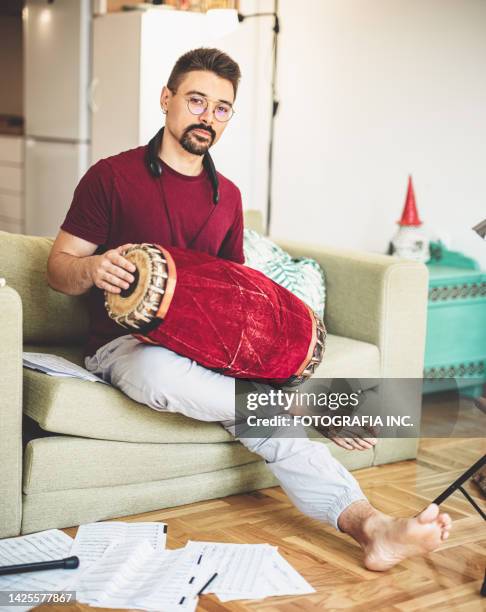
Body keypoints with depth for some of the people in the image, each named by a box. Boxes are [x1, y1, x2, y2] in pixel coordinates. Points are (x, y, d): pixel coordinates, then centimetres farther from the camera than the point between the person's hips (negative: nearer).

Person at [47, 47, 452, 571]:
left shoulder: (227, 196, 14)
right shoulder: (112, 176, -1)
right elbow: (57, 268, -2)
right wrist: (93, 269, -26)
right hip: (126, 344, -4)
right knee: (162, 372, -41)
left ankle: (367, 523, -41)